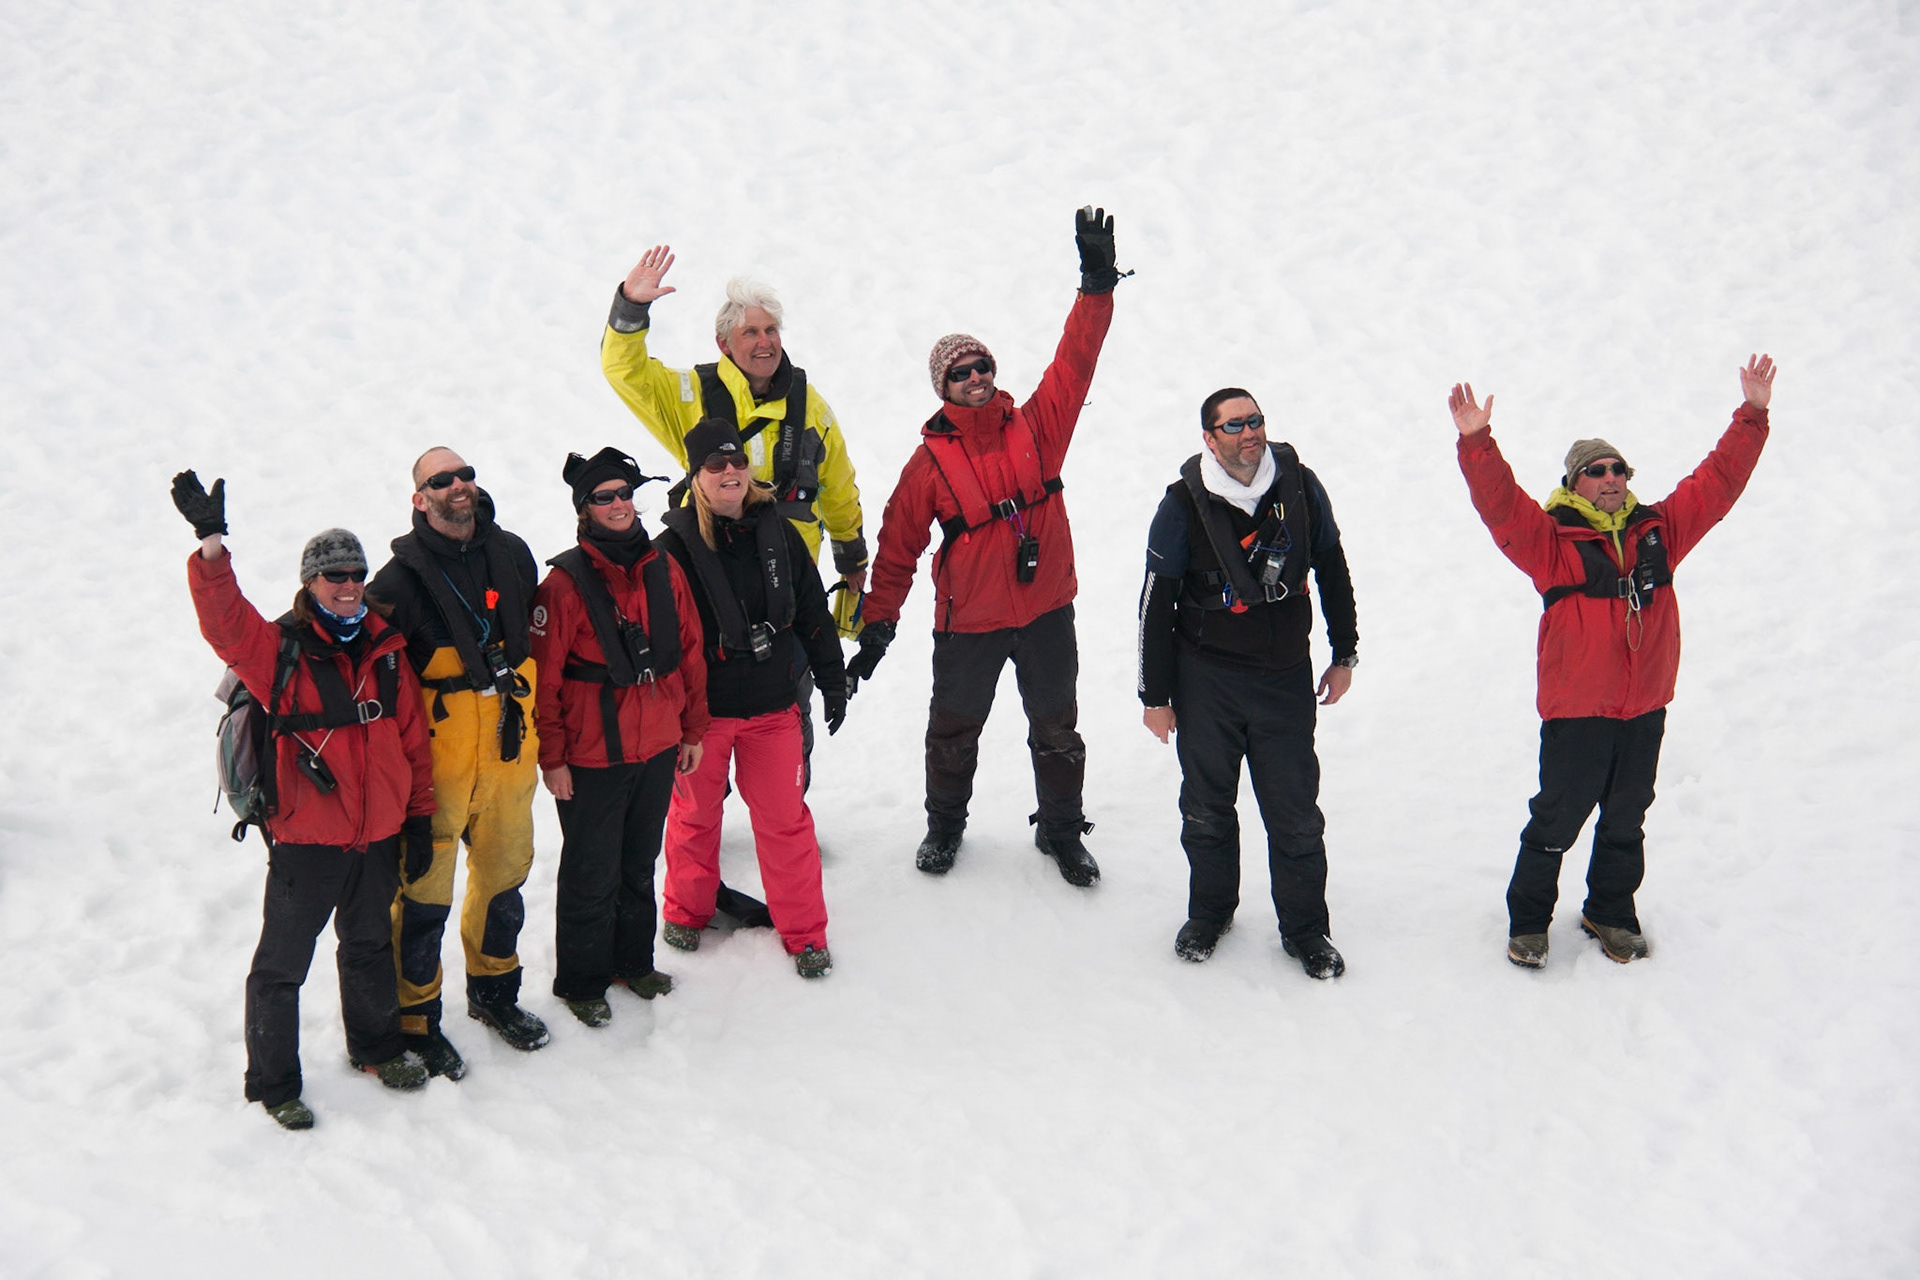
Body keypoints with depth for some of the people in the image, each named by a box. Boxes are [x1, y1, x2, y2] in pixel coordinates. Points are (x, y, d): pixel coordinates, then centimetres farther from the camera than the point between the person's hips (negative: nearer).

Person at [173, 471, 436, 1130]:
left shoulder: (386, 650, 5)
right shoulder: (279, 649, -8)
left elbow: (413, 740, 9)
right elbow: (224, 621, -27)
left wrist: (419, 818, 9)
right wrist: (211, 544, -40)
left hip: (378, 834, 5)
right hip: (306, 837, -4)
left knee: (370, 947, 22)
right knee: (283, 962, 3)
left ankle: (376, 1047, 42)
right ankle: (273, 1085, 16)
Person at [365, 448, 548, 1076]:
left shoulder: (511, 554, 4)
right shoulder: (402, 577, -12)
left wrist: (529, 712, 20)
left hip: (510, 749, 6)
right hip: (436, 760, -5)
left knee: (504, 874, 19)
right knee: (425, 892, 1)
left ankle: (493, 991, 38)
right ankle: (414, 1017, 16)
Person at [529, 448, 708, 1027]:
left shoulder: (663, 570, 2)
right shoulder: (566, 583, -15)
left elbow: (690, 653, 11)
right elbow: (542, 678, -13)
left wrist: (692, 729, 13)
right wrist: (552, 756, -12)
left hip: (658, 749, 5)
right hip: (591, 760, -5)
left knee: (640, 864, 20)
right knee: (592, 875, 6)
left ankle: (634, 962, 37)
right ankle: (581, 983, 22)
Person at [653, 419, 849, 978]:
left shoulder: (777, 533, 2)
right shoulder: (676, 545, -9)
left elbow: (812, 612, 11)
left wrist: (833, 680, 12)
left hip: (772, 706, 2)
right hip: (700, 709, -2)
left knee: (785, 816, 4)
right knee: (695, 812, 14)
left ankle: (804, 931, 16)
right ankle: (686, 912, 36)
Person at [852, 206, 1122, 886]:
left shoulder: (1037, 427, -2)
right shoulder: (931, 459, -7)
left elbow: (1075, 361, -9)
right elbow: (899, 545, -3)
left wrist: (1097, 283, -18)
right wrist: (877, 623, -4)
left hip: (1046, 611, 2)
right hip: (968, 623, -1)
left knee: (1057, 731, 13)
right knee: (953, 731, 14)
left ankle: (1062, 830, 32)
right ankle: (945, 824, 37)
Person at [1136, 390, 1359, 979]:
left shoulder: (1300, 486, -6)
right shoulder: (1184, 505, -12)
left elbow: (1333, 571, 8)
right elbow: (1156, 604, -5)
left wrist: (1344, 654, 10)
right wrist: (1156, 695, -3)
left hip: (1287, 679, 1)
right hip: (1206, 681, -1)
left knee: (1295, 814, 6)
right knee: (1207, 808, 14)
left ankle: (1304, 929, 23)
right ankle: (1209, 913, 35)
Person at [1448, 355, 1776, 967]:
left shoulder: (1660, 529, 7)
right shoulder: (1551, 539, -6)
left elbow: (1718, 481, 10)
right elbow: (1500, 504, -19)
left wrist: (1752, 415, 7)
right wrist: (1477, 441, -33)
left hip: (1644, 710, 4)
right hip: (1575, 711, -4)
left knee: (1625, 823, 18)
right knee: (1555, 823, 4)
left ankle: (1611, 914, 36)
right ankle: (1528, 921, 20)